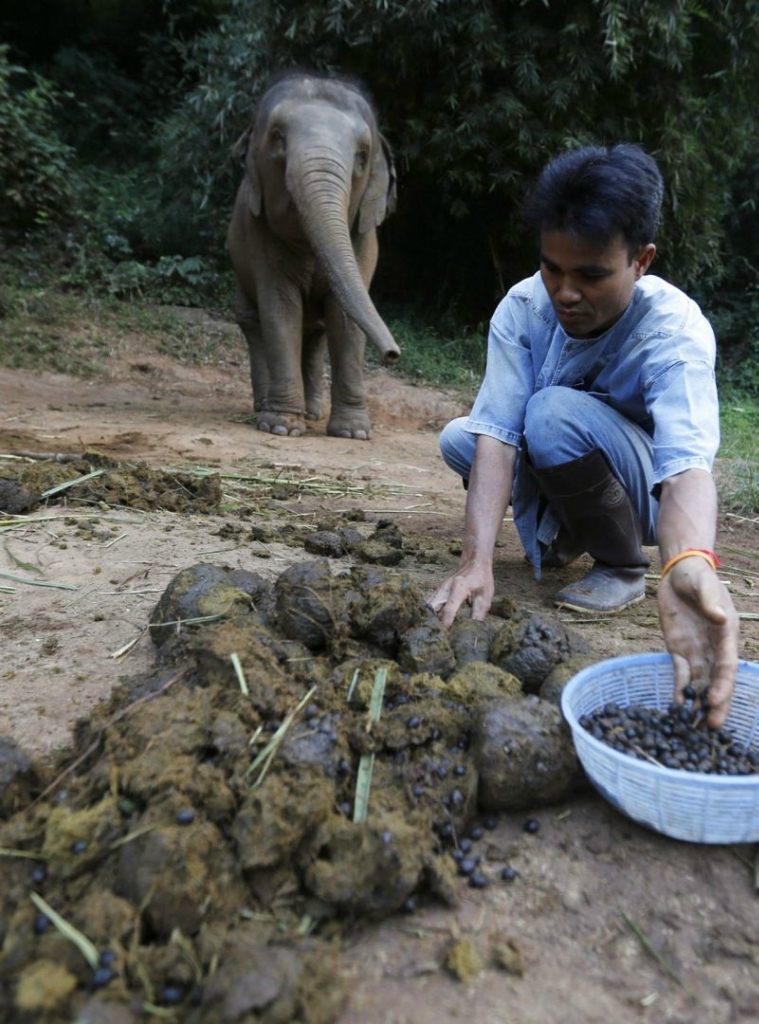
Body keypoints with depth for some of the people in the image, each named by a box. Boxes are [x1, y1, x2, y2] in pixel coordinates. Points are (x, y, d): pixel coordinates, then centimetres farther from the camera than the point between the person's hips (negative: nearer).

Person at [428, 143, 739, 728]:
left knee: (556, 412, -32)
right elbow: (498, 432, -28)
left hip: (646, 494, -4)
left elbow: (689, 463, -43)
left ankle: (625, 565, -10)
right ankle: (562, 532, 6)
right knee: (458, 437, -16)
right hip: (562, 486, 5)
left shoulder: (674, 329, -29)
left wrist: (690, 563, -66)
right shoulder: (524, 308, -19)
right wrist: (477, 561, -42)